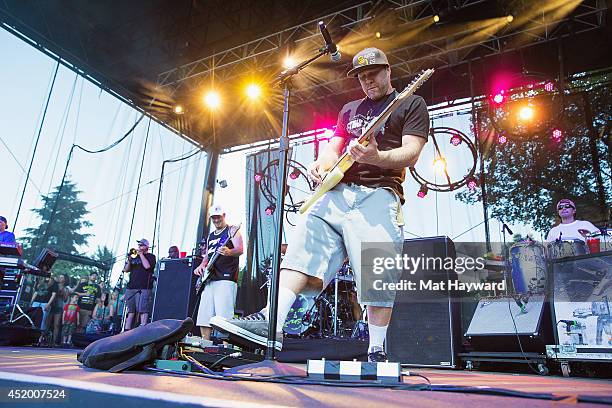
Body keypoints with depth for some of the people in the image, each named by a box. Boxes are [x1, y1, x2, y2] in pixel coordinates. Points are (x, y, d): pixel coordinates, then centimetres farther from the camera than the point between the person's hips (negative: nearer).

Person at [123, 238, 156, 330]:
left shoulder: (151, 256, 6)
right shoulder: (134, 256, 21)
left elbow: (147, 266, -14)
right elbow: (126, 270, 18)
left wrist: (141, 254, -4)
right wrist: (129, 260, -1)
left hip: (143, 288, -6)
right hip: (131, 288, 6)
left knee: (142, 309, -13)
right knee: (130, 310, 8)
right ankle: (126, 330, 12)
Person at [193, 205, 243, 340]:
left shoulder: (232, 230, 4)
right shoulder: (210, 235, 24)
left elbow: (240, 249, -10)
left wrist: (229, 252, -32)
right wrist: (202, 266, 9)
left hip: (226, 279, -7)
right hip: (209, 279, 7)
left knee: (223, 317, -16)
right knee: (203, 317, 5)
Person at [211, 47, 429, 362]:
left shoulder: (412, 104, 11)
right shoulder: (350, 109, 28)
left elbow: (411, 153, -3)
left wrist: (376, 157, -22)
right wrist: (322, 164, 0)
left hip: (379, 193, -5)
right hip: (338, 190, 5)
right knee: (301, 249, -13)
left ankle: (376, 352, 3)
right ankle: (271, 323, -18)